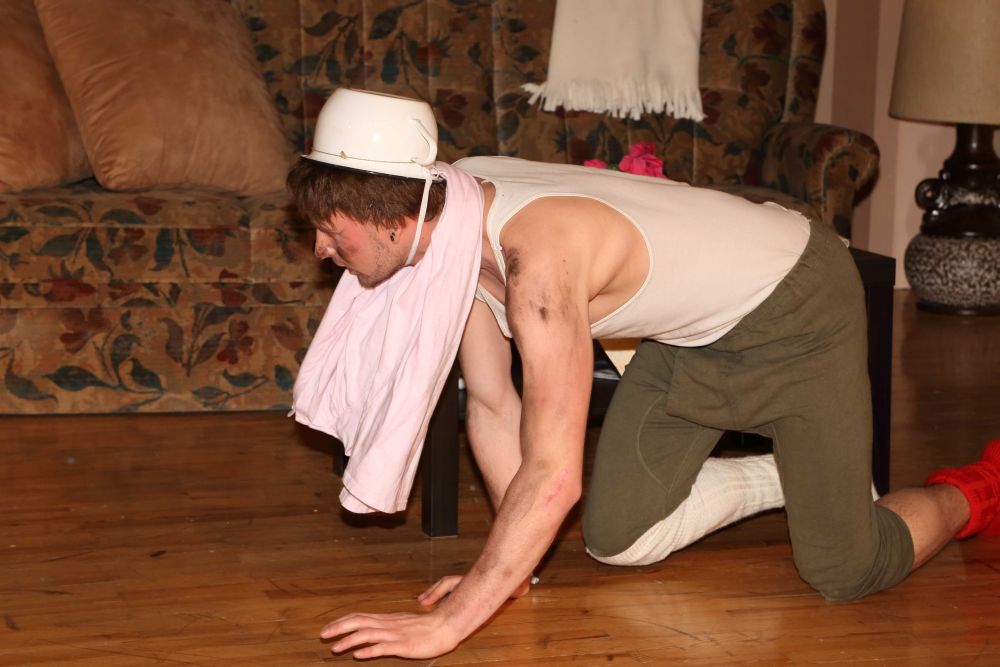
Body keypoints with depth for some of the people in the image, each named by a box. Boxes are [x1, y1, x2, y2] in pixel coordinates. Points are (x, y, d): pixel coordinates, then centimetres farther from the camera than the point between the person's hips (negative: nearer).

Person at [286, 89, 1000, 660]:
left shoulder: (536, 253, -41)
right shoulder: (450, 209, -14)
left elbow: (554, 477, -44)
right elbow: (492, 408, -5)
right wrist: (510, 564, -8)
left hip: (795, 306, -8)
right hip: (694, 329, 8)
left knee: (843, 572, -6)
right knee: (615, 540, 5)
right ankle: (793, 478, 26)